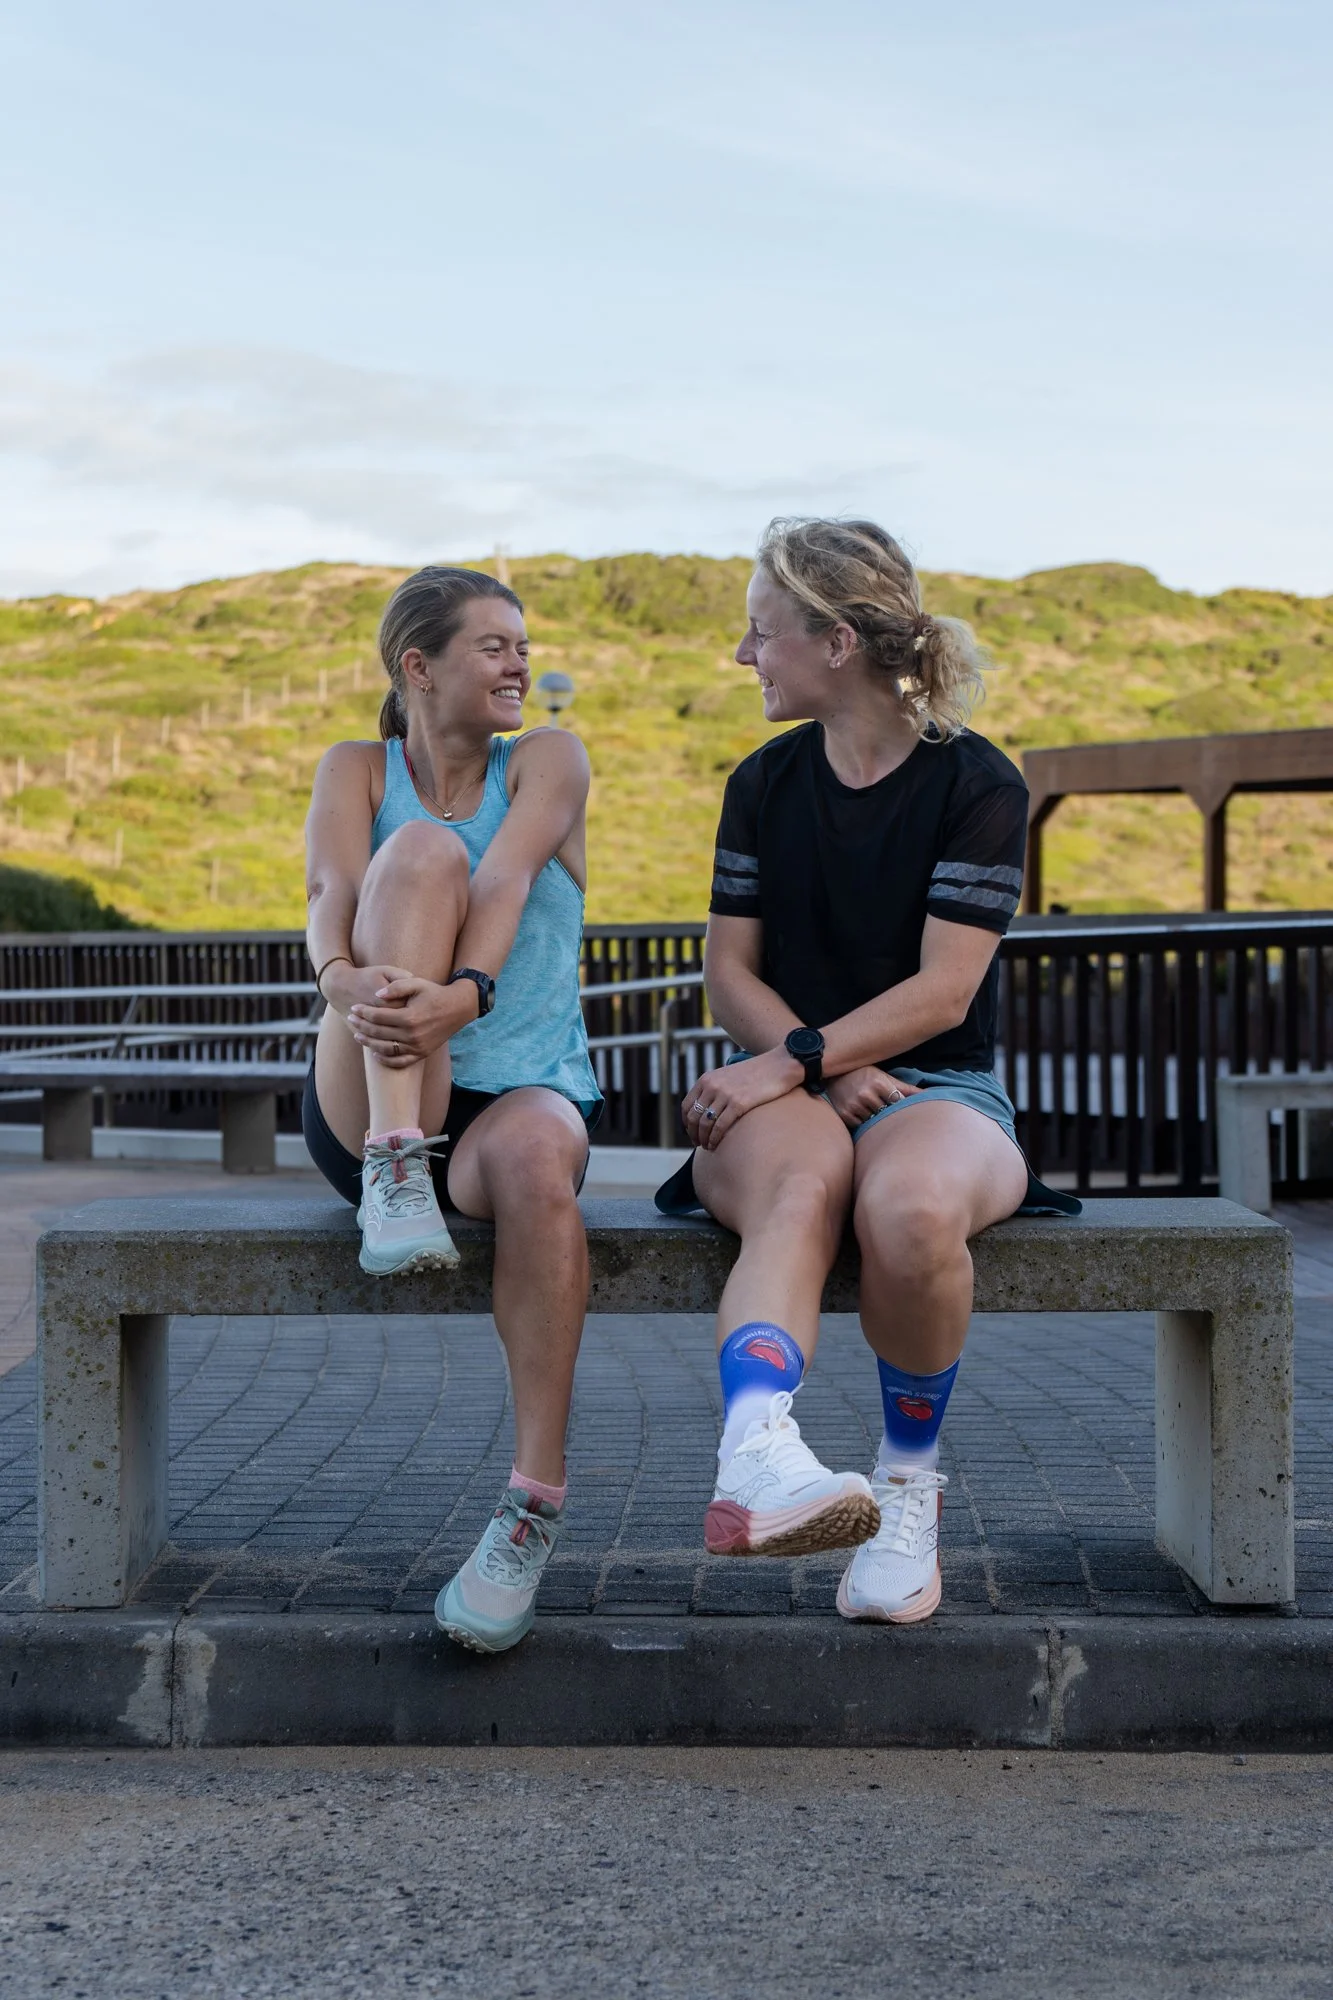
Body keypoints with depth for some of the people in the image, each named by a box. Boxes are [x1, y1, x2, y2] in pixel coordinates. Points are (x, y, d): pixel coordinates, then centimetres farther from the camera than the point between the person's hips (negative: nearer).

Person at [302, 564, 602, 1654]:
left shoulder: (548, 759, 8)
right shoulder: (359, 770, 10)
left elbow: (507, 879, -14)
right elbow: (332, 893, -11)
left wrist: (465, 992, -35)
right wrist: (347, 979, -35)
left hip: (519, 1090, 0)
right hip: (366, 1110, 0)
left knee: (534, 1152, -39)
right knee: (424, 851, -22)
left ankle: (535, 1500, -34)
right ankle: (394, 1179, -33)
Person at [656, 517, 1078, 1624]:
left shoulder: (978, 784, -1)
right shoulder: (766, 783, 12)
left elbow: (942, 992, -9)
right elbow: (729, 971, 8)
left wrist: (794, 1061, -20)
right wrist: (829, 1074, -10)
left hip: (937, 1084, -2)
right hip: (790, 1086, 2)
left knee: (909, 1207, -38)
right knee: (798, 1191, -37)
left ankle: (910, 1482, -15)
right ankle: (760, 1458, -63)